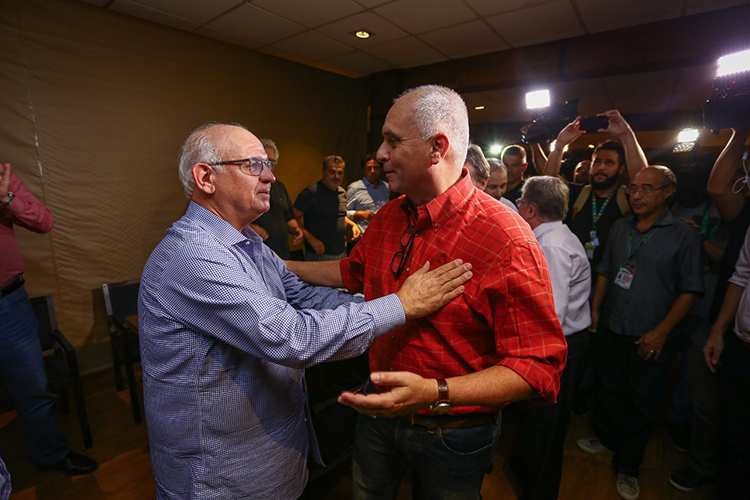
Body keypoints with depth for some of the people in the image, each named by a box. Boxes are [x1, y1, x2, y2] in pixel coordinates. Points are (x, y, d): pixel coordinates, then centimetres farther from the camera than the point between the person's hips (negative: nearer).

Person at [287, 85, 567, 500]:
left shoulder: (507, 241, -27)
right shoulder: (388, 217, -4)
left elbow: (538, 366, -25)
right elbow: (353, 272, 13)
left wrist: (435, 394, -37)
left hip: (453, 432, -5)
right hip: (379, 408, 6)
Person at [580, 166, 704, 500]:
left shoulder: (684, 235, -9)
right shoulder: (620, 228, 4)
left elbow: (691, 290, -9)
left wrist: (661, 332, -13)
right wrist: (595, 308, 5)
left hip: (651, 339, -3)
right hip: (612, 331, 4)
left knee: (642, 403, 11)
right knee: (609, 390, 18)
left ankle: (627, 466, 29)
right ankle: (607, 439, 41)